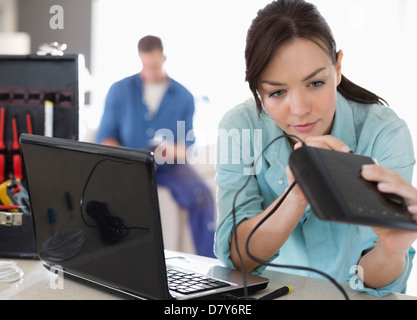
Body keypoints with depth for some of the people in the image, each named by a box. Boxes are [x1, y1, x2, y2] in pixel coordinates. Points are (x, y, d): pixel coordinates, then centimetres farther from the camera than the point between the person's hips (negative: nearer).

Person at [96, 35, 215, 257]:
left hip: (170, 165, 1)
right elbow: (105, 137, 3)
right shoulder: (119, 91, 5)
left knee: (201, 195, -28)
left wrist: (173, 151, -19)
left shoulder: (183, 97, 5)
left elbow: (187, 145, 6)